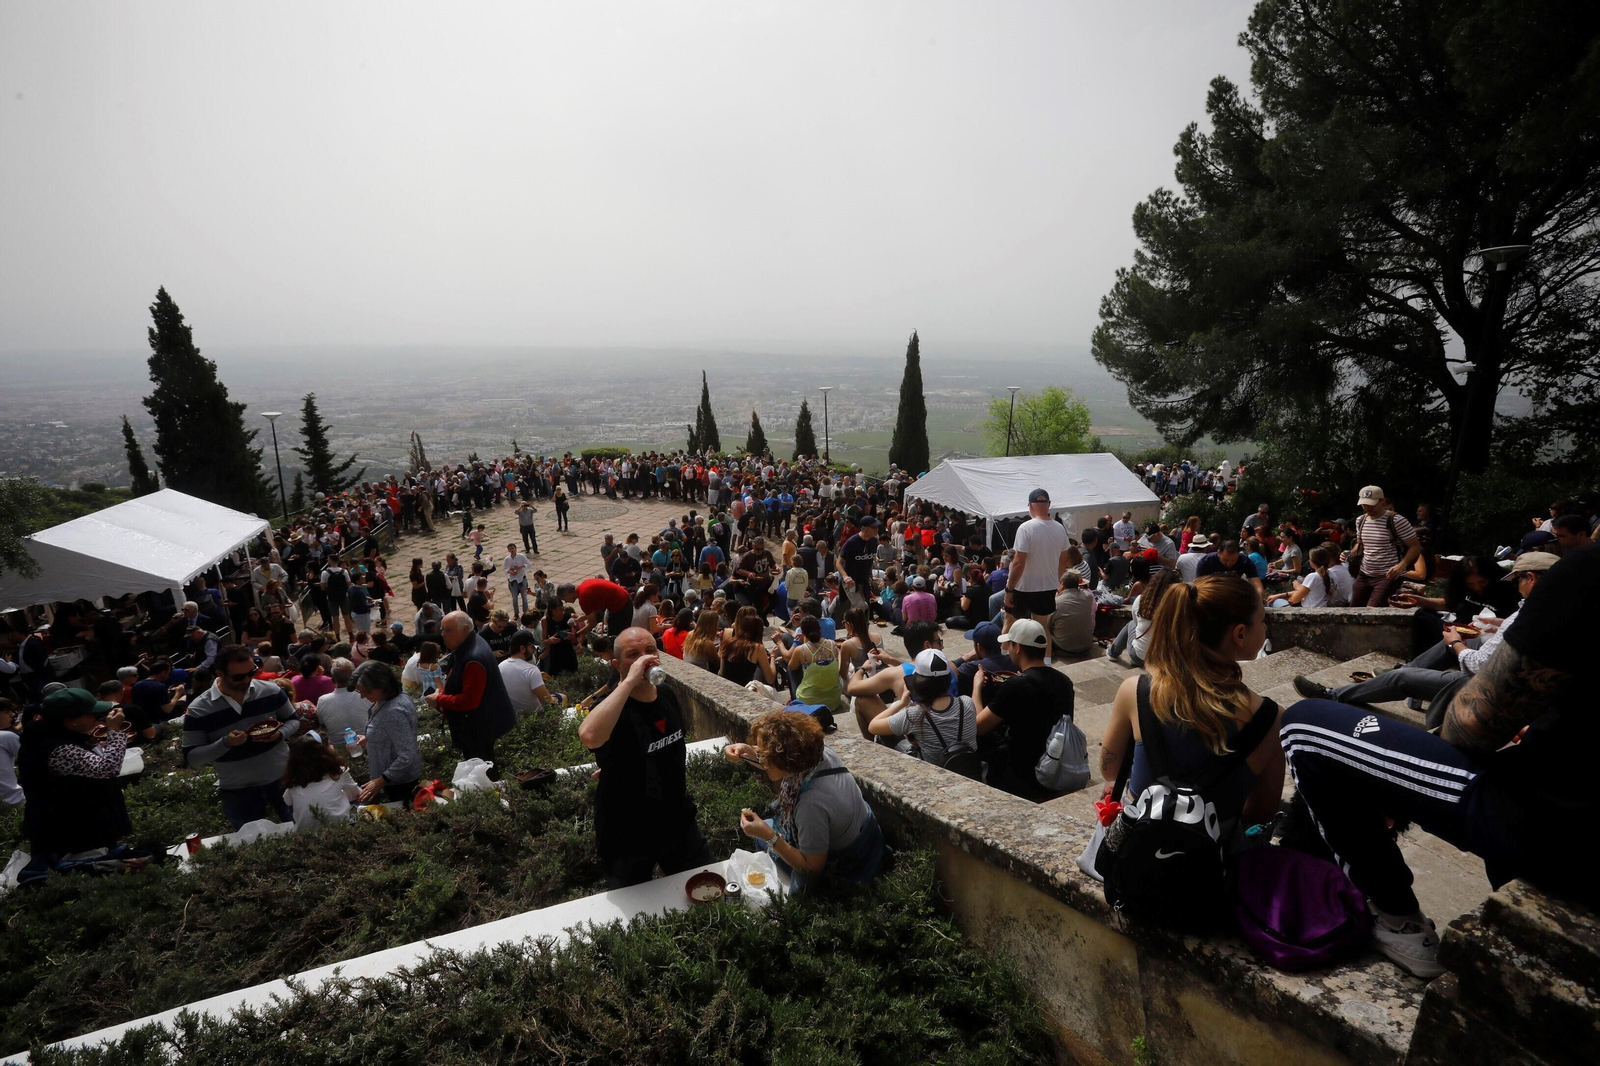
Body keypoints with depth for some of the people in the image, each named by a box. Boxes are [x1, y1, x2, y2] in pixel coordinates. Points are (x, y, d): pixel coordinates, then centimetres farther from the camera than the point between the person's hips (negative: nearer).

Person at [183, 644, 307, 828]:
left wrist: (280, 733, -17)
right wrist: (225, 743, -27)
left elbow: (293, 720, 5)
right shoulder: (198, 710, -13)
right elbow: (191, 757, -10)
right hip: (238, 790, -1)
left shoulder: (271, 691, -8)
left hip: (283, 778, 2)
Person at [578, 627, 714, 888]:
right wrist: (629, 682, -42)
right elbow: (589, 737, -47)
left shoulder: (667, 696, -3)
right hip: (626, 835, -5)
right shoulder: (613, 707, -23)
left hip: (679, 821, 6)